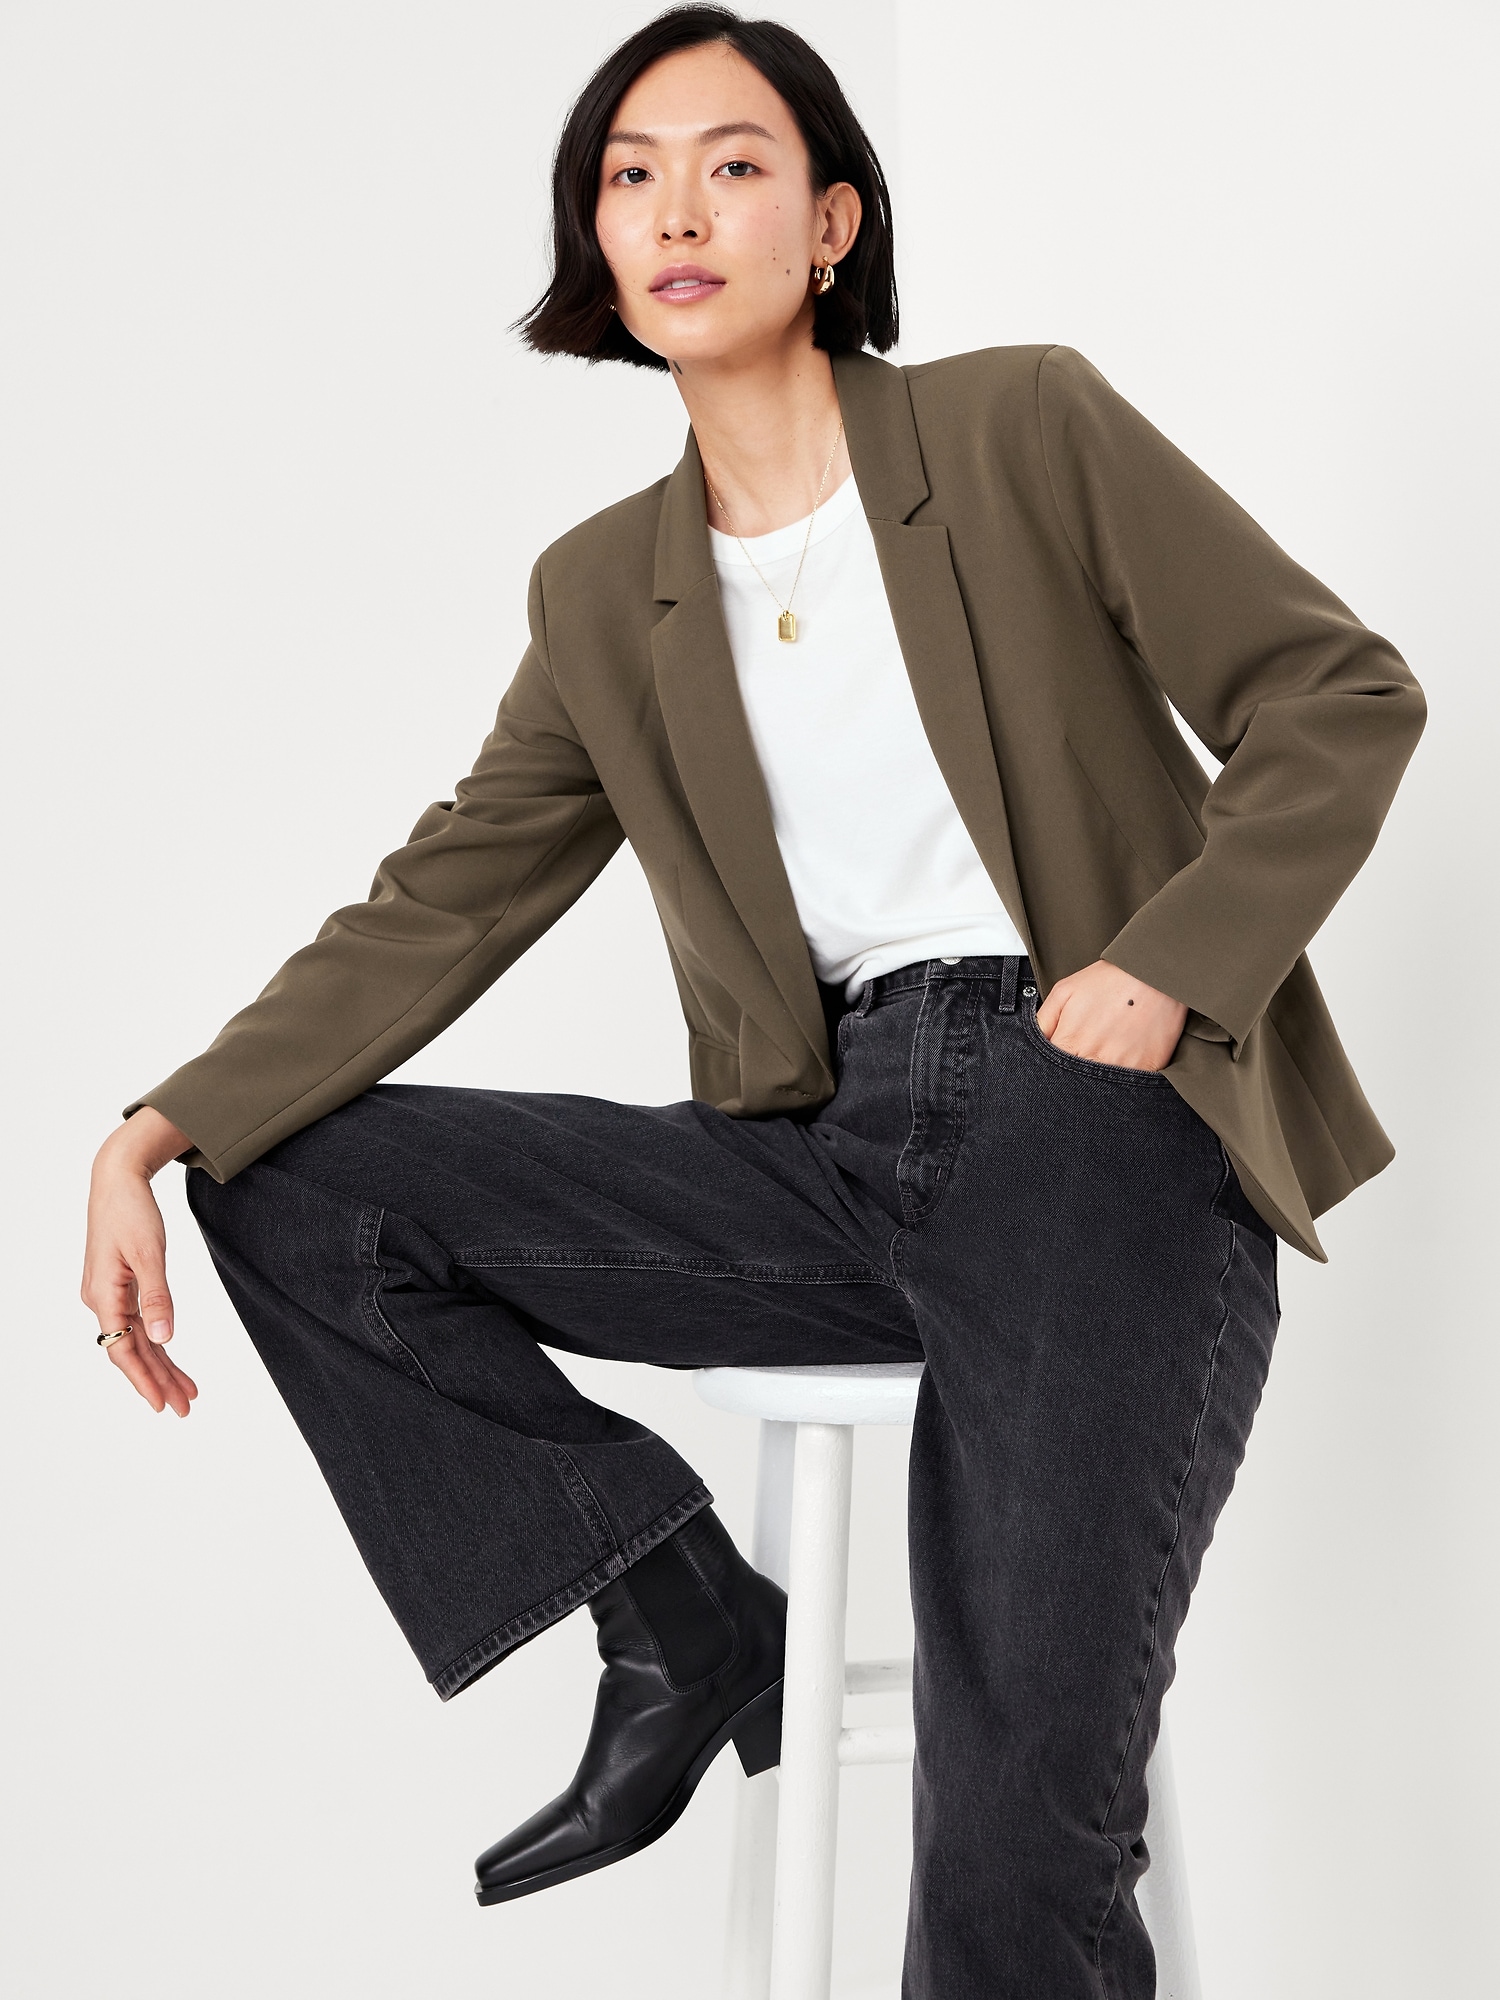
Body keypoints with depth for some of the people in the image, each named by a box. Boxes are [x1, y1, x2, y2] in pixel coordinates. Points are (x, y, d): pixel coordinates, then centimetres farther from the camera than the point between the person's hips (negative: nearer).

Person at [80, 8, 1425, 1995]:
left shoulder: (1027, 429, 1)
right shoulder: (605, 592, 12)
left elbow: (1344, 697, 2)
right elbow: (443, 903, 8)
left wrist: (1168, 969, -10)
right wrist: (159, 1130, -4)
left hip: (1095, 1122, -5)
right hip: (831, 1150, 5)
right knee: (298, 1182, -4)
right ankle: (682, 1622, 3)